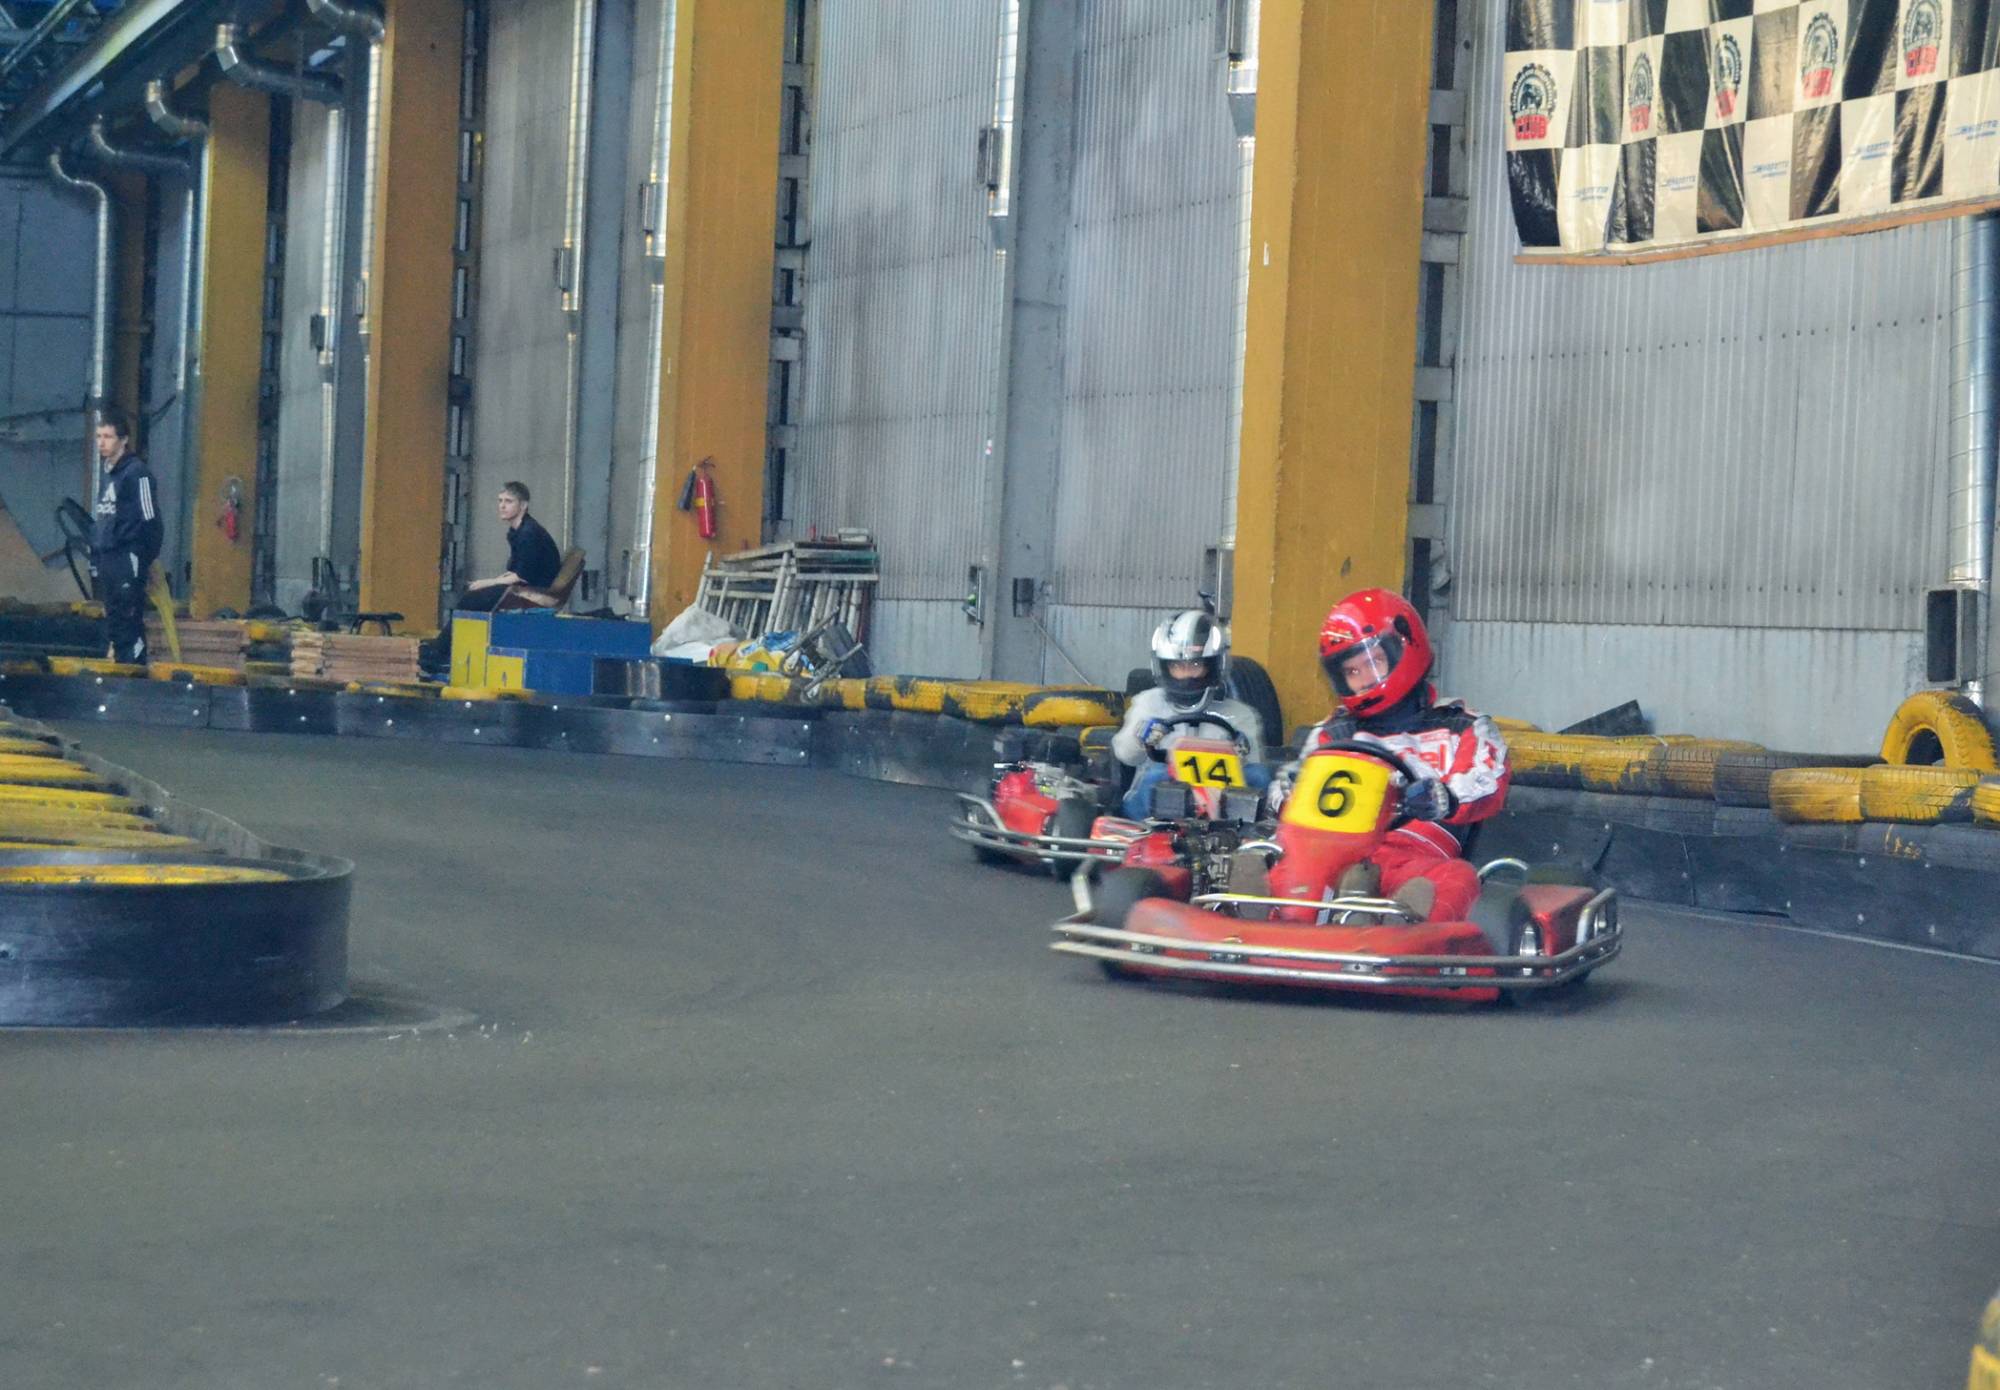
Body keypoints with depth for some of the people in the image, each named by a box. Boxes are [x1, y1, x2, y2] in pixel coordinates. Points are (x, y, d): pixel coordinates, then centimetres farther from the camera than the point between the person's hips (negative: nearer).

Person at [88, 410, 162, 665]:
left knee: (129, 625, -10)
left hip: (127, 563, -9)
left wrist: (144, 562, -15)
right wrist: (95, 560, 19)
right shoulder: (106, 473, 17)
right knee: (112, 623, 12)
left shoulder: (137, 472, -10)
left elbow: (151, 523, -13)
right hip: (107, 561, 9)